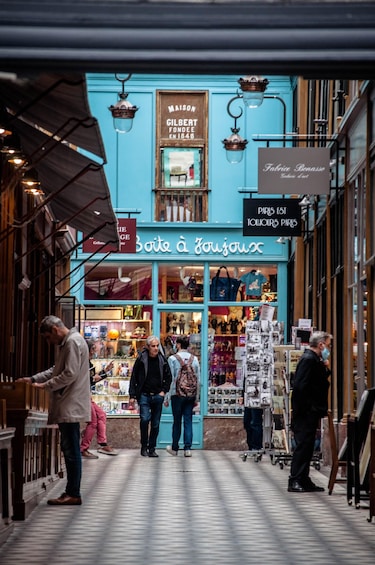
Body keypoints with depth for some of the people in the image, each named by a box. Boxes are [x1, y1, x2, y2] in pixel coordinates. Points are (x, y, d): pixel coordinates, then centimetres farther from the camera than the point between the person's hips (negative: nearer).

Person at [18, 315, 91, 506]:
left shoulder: (73, 342, -13)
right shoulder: (67, 343, 20)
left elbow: (70, 374, -20)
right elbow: (56, 370, 25)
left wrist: (46, 385, -12)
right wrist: (33, 379, 15)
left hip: (71, 407, -10)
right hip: (68, 406, 10)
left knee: (71, 450, -7)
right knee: (69, 450, 11)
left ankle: (73, 494, -5)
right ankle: (72, 492, 15)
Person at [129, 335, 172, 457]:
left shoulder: (162, 360, 4)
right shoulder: (141, 359, -3)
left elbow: (168, 377, 16)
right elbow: (134, 378, 1)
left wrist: (164, 391, 4)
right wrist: (132, 395, -3)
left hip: (157, 396, 3)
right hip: (144, 395, -3)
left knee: (155, 423, 5)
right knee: (145, 419, -19)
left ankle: (152, 448, 15)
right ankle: (144, 447, -5)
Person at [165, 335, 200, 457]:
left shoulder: (173, 359, -5)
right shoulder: (194, 359, 5)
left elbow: (170, 379, -7)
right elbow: (198, 379, 7)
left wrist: (167, 397, -1)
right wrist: (196, 398, 13)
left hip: (177, 394, -2)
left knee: (177, 421, 7)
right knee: (188, 421, 4)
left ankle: (174, 448, 16)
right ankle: (187, 448, 0)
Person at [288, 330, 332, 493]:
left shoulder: (314, 360, 16)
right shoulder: (308, 359, -16)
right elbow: (300, 386, -23)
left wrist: (325, 369, 7)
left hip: (310, 413, 10)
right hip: (306, 413, -10)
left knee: (306, 447, 13)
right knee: (303, 446, -7)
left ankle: (303, 480, 18)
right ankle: (295, 482, -4)